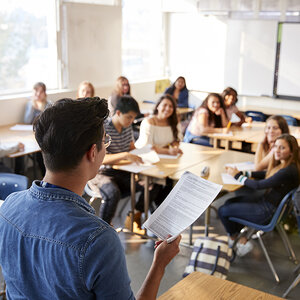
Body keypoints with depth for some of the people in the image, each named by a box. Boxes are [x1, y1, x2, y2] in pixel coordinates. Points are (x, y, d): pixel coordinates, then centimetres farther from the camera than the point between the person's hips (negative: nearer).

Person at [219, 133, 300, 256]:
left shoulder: (289, 171, -28)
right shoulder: (282, 164, 1)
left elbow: (259, 185, -24)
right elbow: (265, 174, 17)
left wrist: (238, 176, -10)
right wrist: (243, 173, 4)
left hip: (269, 211, -10)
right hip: (265, 199, 10)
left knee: (223, 211, -3)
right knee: (230, 202, 18)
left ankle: (234, 240, 24)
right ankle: (243, 240, 18)